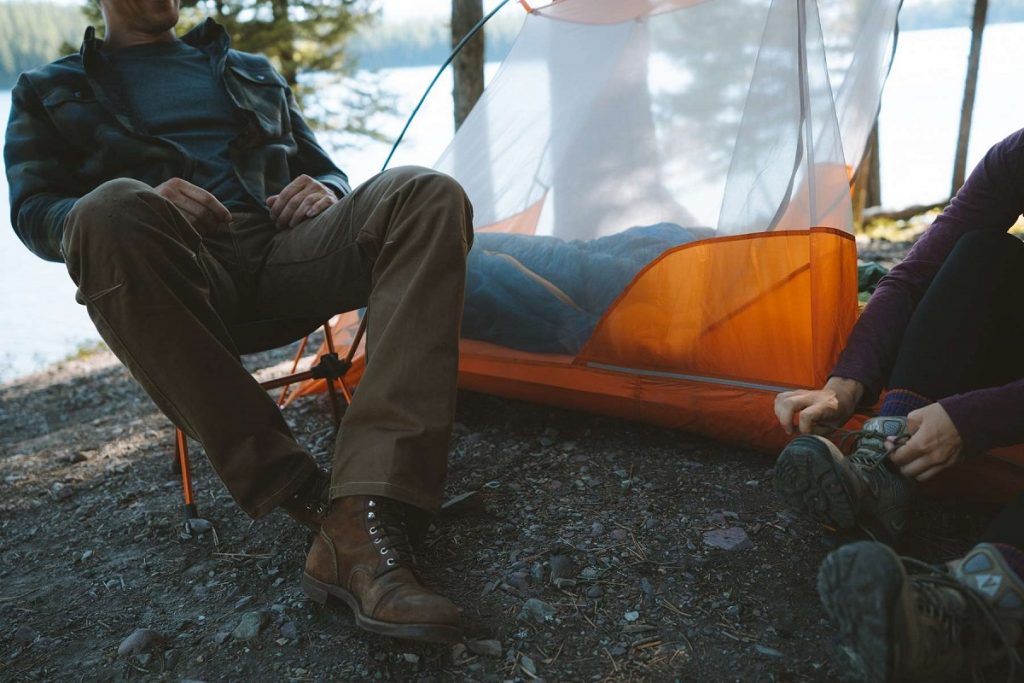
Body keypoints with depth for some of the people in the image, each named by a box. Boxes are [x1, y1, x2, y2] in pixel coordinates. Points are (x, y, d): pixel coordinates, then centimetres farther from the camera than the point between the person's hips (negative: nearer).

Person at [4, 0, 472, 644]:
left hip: (287, 252, 3)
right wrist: (143, 205, -12)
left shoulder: (253, 73, 30)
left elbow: (323, 168, 28)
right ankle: (306, 500, -35)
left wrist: (325, 193, 1)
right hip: (180, 276, -2)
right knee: (112, 211, -37)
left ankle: (363, 521, -42)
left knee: (429, 196, -26)